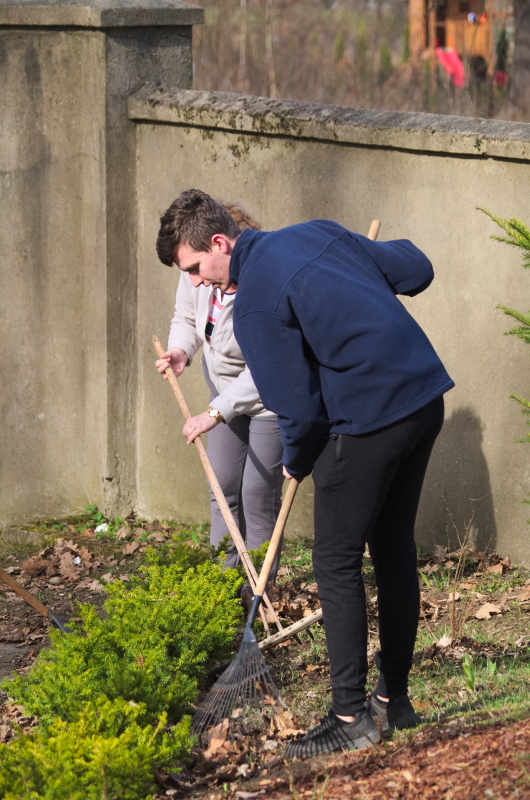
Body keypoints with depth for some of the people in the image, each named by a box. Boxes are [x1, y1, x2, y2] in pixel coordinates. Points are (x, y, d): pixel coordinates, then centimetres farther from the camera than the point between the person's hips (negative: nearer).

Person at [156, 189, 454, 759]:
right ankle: (395, 699, 26)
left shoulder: (255, 302, -12)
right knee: (394, 551, 18)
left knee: (337, 562, 1)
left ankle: (350, 716, 0)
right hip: (426, 396, 9)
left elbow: (298, 409, -11)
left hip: (370, 419, -9)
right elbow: (416, 270, 14)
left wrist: (298, 464, 8)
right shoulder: (316, 233, 11)